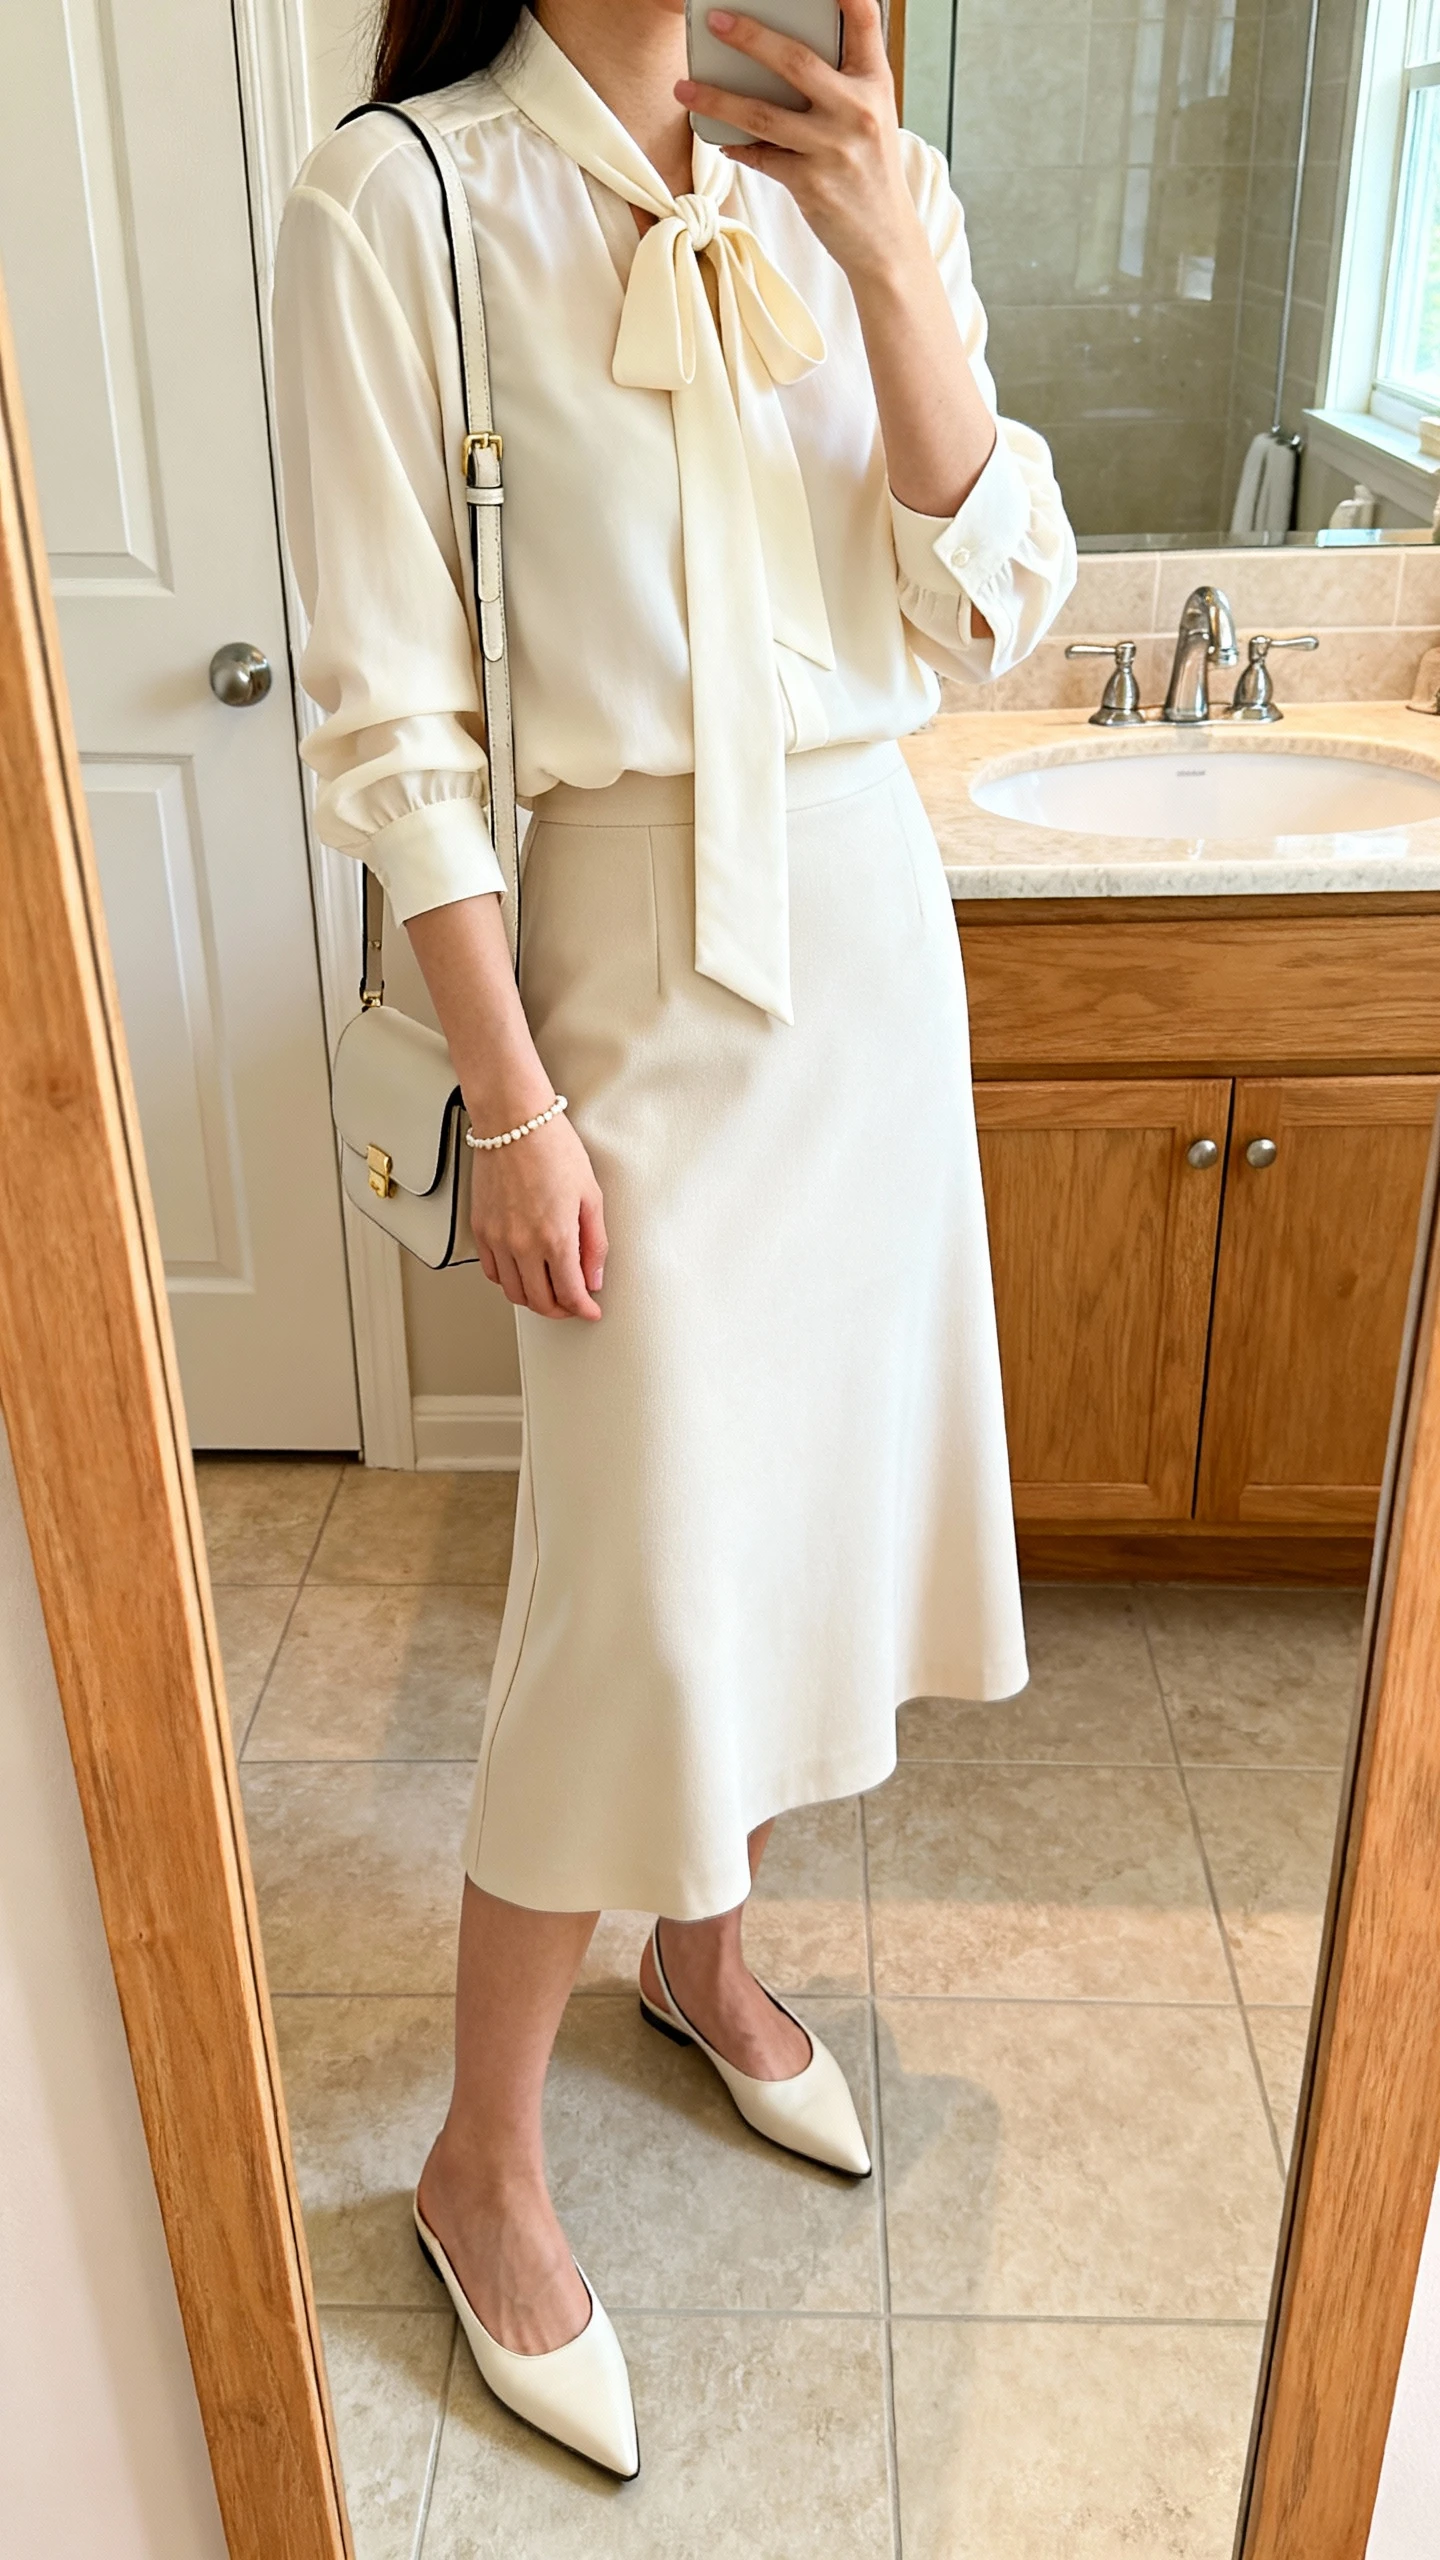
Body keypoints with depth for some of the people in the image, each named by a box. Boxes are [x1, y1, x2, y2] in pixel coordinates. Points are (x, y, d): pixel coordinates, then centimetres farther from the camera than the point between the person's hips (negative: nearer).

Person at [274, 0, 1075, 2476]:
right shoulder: (400, 202, -9)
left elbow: (988, 604, -2)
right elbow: (395, 720, -12)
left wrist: (885, 256, -13)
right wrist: (511, 1104, -15)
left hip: (869, 919, 6)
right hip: (636, 957, -5)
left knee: (811, 1477, 15)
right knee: (638, 1584, -3)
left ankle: (704, 1950, 40)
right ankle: (483, 2158, 21)